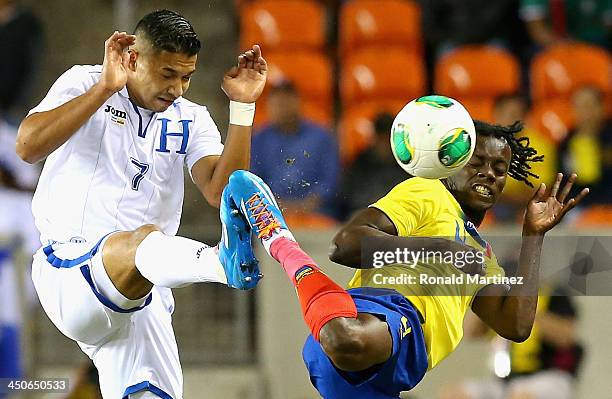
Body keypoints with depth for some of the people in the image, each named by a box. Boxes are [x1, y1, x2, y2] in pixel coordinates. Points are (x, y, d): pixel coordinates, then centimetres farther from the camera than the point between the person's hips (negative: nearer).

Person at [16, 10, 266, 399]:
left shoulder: (192, 121, 15)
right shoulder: (83, 83, 5)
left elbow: (220, 191, -2)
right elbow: (28, 146, -13)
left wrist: (243, 107, -7)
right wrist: (106, 87, -14)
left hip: (142, 294, 6)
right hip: (69, 269, -6)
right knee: (143, 238, -38)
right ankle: (226, 261, -67)